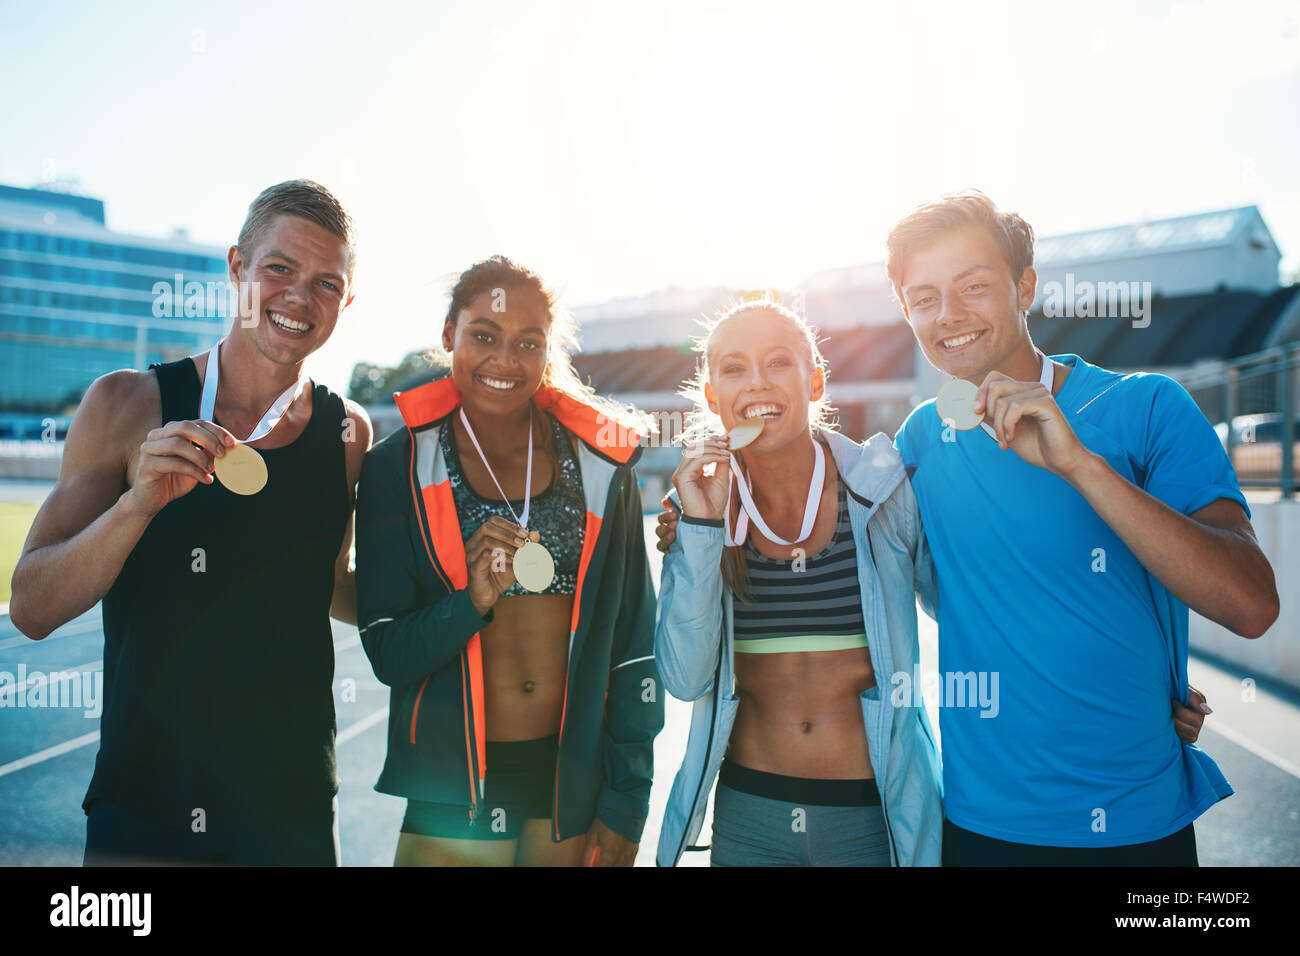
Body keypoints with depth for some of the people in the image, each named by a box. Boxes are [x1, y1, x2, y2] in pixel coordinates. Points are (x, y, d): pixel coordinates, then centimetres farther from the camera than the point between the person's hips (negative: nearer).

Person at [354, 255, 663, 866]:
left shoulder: (598, 459, -2)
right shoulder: (397, 468, -5)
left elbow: (633, 641, 0)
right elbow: (388, 656, -5)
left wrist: (625, 806, -1)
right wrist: (473, 600, -24)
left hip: (579, 783, 2)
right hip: (455, 788, -1)